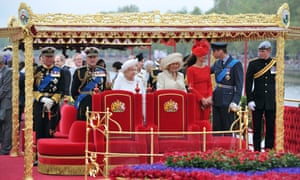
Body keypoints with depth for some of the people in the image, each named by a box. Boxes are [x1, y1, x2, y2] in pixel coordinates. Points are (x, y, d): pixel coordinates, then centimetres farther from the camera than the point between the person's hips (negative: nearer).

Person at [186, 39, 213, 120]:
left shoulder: (207, 68, 11)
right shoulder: (191, 69, -4)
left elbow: (210, 85, 11)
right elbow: (191, 87, -7)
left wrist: (209, 97, -5)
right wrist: (202, 99, -12)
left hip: (206, 101, 5)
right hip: (196, 100, -5)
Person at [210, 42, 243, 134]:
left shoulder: (236, 64, -9)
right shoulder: (217, 63, 10)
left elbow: (239, 85, -11)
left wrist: (235, 102, -17)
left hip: (227, 101, -6)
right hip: (217, 99, 6)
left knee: (227, 128, -2)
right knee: (216, 127, 8)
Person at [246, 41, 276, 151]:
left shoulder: (275, 64, 5)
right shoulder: (253, 64, 0)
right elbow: (248, 83, 0)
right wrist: (250, 100, -7)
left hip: (271, 102, 1)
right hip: (258, 101, -1)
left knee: (270, 129, 4)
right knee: (257, 129, 2)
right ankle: (257, 151, 8)